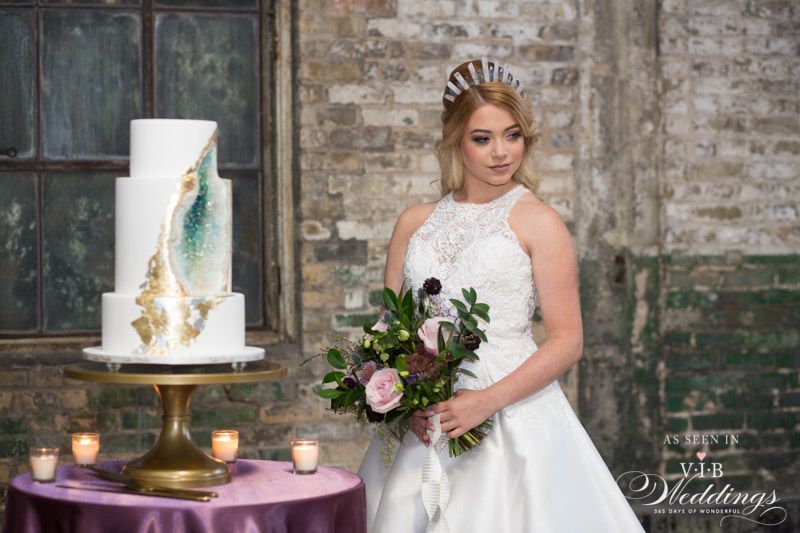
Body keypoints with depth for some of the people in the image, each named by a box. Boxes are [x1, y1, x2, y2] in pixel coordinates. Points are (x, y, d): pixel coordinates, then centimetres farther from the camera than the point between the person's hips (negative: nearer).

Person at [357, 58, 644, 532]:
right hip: (421, 425, 3)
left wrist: (486, 402, -16)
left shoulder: (538, 222, -1)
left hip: (511, 416, -3)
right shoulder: (415, 222, 11)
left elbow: (568, 342, -6)